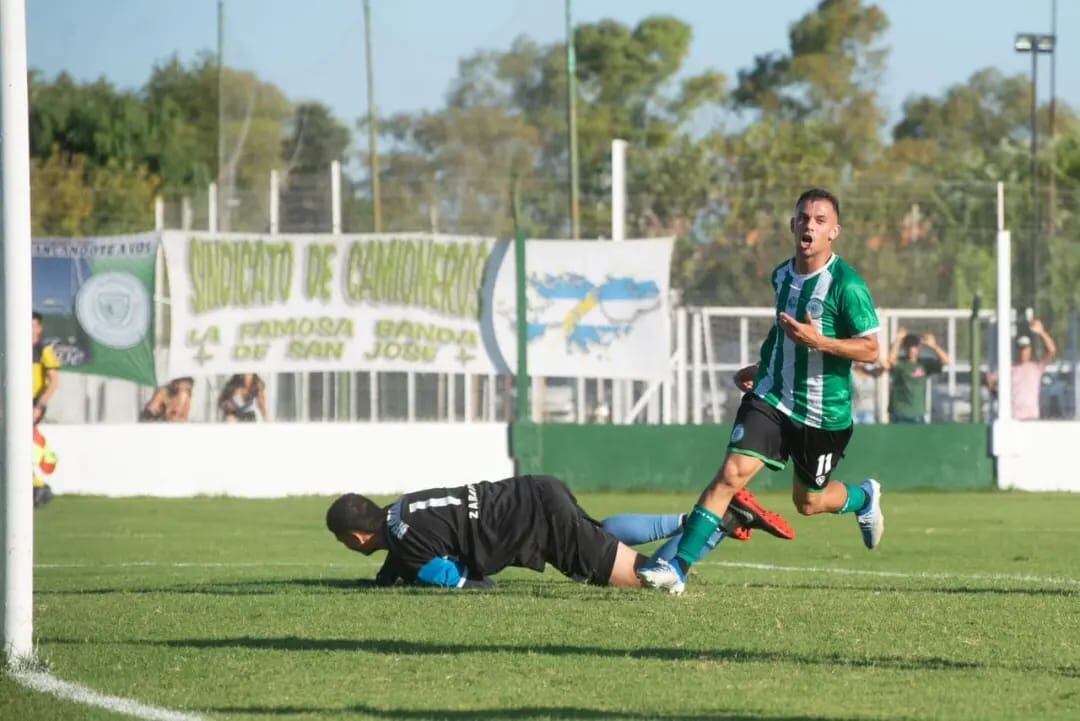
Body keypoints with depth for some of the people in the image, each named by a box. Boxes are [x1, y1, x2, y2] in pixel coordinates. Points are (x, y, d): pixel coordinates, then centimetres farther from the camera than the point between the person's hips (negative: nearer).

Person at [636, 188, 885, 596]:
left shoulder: (846, 284, -16)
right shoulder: (782, 275, 5)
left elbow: (871, 350, -15)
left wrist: (819, 342, -27)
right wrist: (762, 367, 18)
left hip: (824, 415, -4)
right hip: (772, 399, 4)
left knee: (808, 502, 13)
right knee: (731, 473, -15)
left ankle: (864, 497, 47)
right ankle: (678, 566, -16)